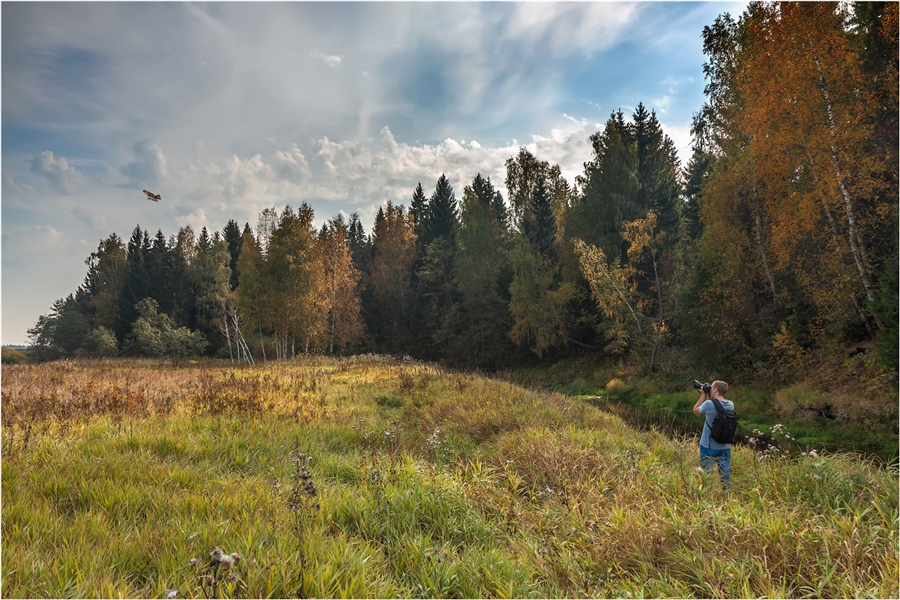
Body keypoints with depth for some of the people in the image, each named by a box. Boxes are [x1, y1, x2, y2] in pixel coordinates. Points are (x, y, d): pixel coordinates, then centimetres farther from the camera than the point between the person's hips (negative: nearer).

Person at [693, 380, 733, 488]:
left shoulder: (709, 404, -18)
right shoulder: (730, 405, -1)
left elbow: (696, 411, 1)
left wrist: (703, 395, 3)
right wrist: (707, 396, 9)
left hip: (708, 447, -4)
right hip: (725, 447, 4)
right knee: (725, 473, 10)